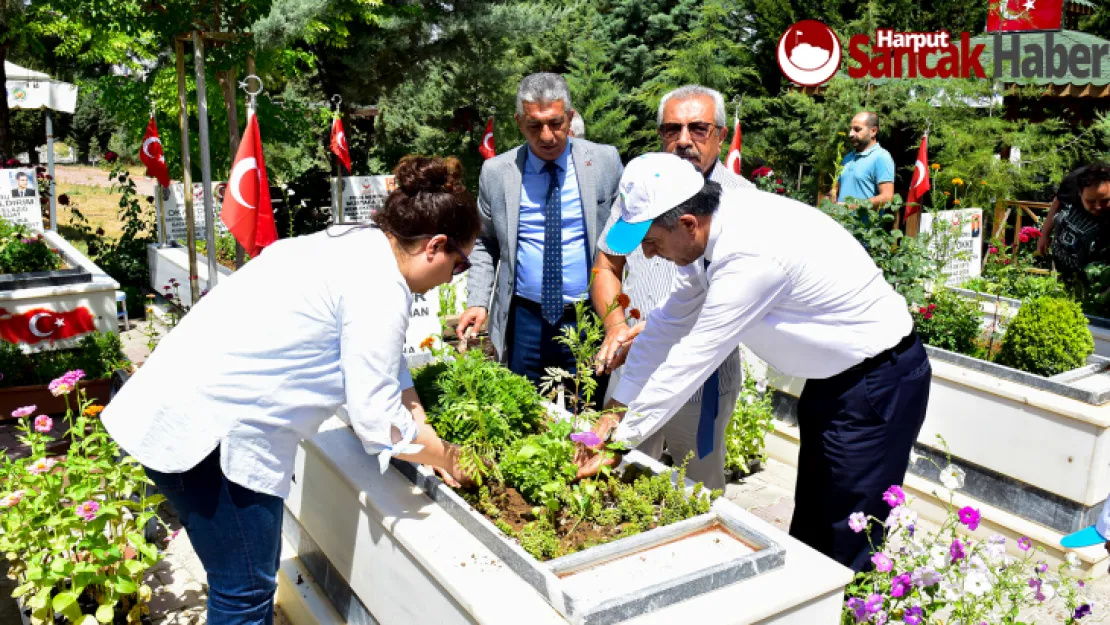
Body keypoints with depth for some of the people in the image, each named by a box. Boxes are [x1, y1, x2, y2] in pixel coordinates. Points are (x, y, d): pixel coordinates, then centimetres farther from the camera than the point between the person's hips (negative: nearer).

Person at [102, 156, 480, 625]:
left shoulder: (354, 243, 10)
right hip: (203, 427, -10)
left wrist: (417, 417, 11)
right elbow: (377, 421, -15)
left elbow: (386, 363, 19)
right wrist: (444, 457, 1)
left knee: (257, 572, 20)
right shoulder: (379, 286, -18)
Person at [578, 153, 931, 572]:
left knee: (845, 551, -2)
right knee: (808, 524, 20)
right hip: (833, 375, 9)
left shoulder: (750, 255, -33)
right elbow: (669, 324, 0)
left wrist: (621, 440, -18)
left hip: (879, 380, -9)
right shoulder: (713, 230, -6)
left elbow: (691, 359, -28)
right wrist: (616, 409, 0)